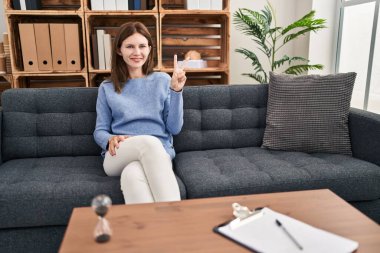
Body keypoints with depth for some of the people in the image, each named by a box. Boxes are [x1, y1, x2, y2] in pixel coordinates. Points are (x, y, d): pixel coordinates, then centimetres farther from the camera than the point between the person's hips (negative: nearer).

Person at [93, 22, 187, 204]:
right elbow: (100, 131, 12)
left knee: (132, 175, -39)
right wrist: (110, 139, -12)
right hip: (118, 158, 1)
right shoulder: (107, 88, 14)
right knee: (149, 142, -37)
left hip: (159, 153, 0)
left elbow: (174, 128, 4)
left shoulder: (162, 80, 11)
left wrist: (176, 90, -7)